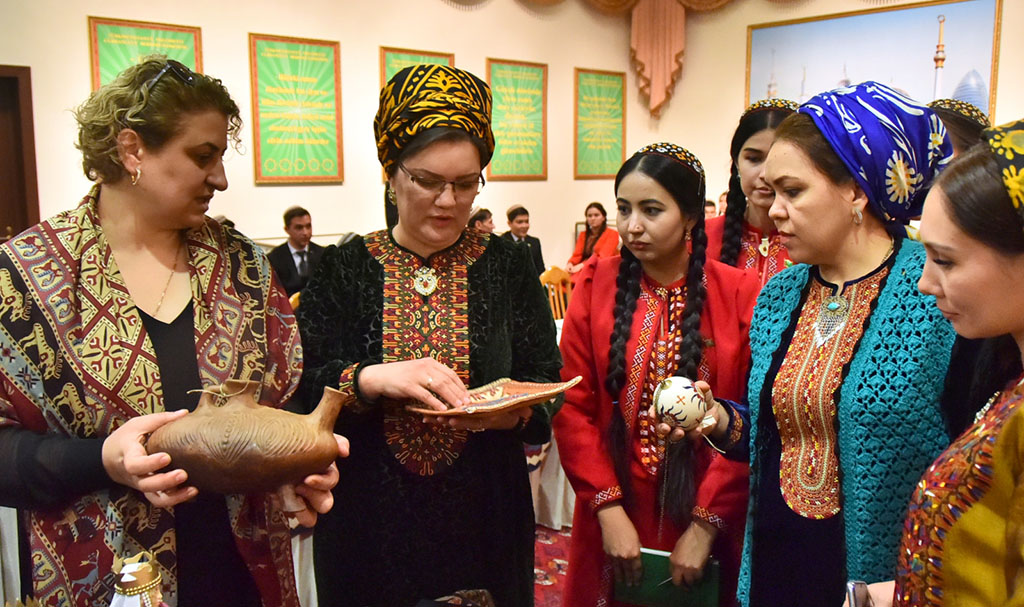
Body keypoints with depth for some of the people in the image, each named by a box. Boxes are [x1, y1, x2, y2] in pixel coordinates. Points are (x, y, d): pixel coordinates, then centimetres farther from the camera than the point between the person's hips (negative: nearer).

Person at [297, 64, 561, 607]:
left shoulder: (508, 266, 1)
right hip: (368, 521, 0)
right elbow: (299, 386, -8)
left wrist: (511, 412, -21)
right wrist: (370, 379, -26)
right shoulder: (345, 269, -1)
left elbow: (547, 385, 1)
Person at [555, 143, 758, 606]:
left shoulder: (739, 294, -8)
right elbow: (572, 406, -6)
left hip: (704, 523, -1)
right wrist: (608, 508, -11)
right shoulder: (596, 284, -3)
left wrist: (707, 524, -11)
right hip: (614, 517, 1)